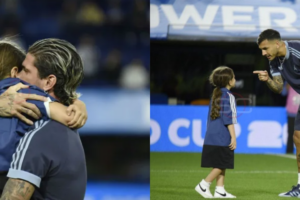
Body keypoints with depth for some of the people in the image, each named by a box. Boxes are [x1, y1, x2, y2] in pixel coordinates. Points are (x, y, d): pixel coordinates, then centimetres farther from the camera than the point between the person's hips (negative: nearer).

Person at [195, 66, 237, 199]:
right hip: (222, 137, -9)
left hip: (213, 136, 9)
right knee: (221, 165, -4)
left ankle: (220, 190, 9)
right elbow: (228, 118, -16)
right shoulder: (226, 95, -12)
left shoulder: (216, 94, 15)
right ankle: (204, 185, -4)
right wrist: (233, 137, -14)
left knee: (221, 165, 10)